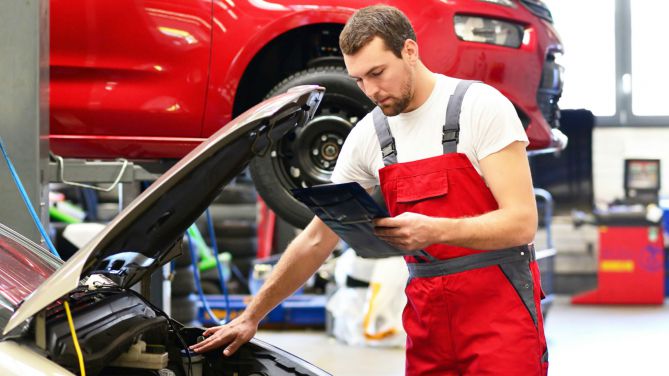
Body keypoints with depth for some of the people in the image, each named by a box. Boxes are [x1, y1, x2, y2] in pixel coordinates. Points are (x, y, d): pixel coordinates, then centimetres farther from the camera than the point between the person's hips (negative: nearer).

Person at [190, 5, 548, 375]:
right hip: (427, 314, 5)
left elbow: (521, 223, -15)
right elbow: (316, 240, 12)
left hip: (499, 308, -4)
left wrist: (433, 230, -28)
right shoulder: (368, 135, 7)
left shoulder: (480, 106, -9)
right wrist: (251, 316, 11)